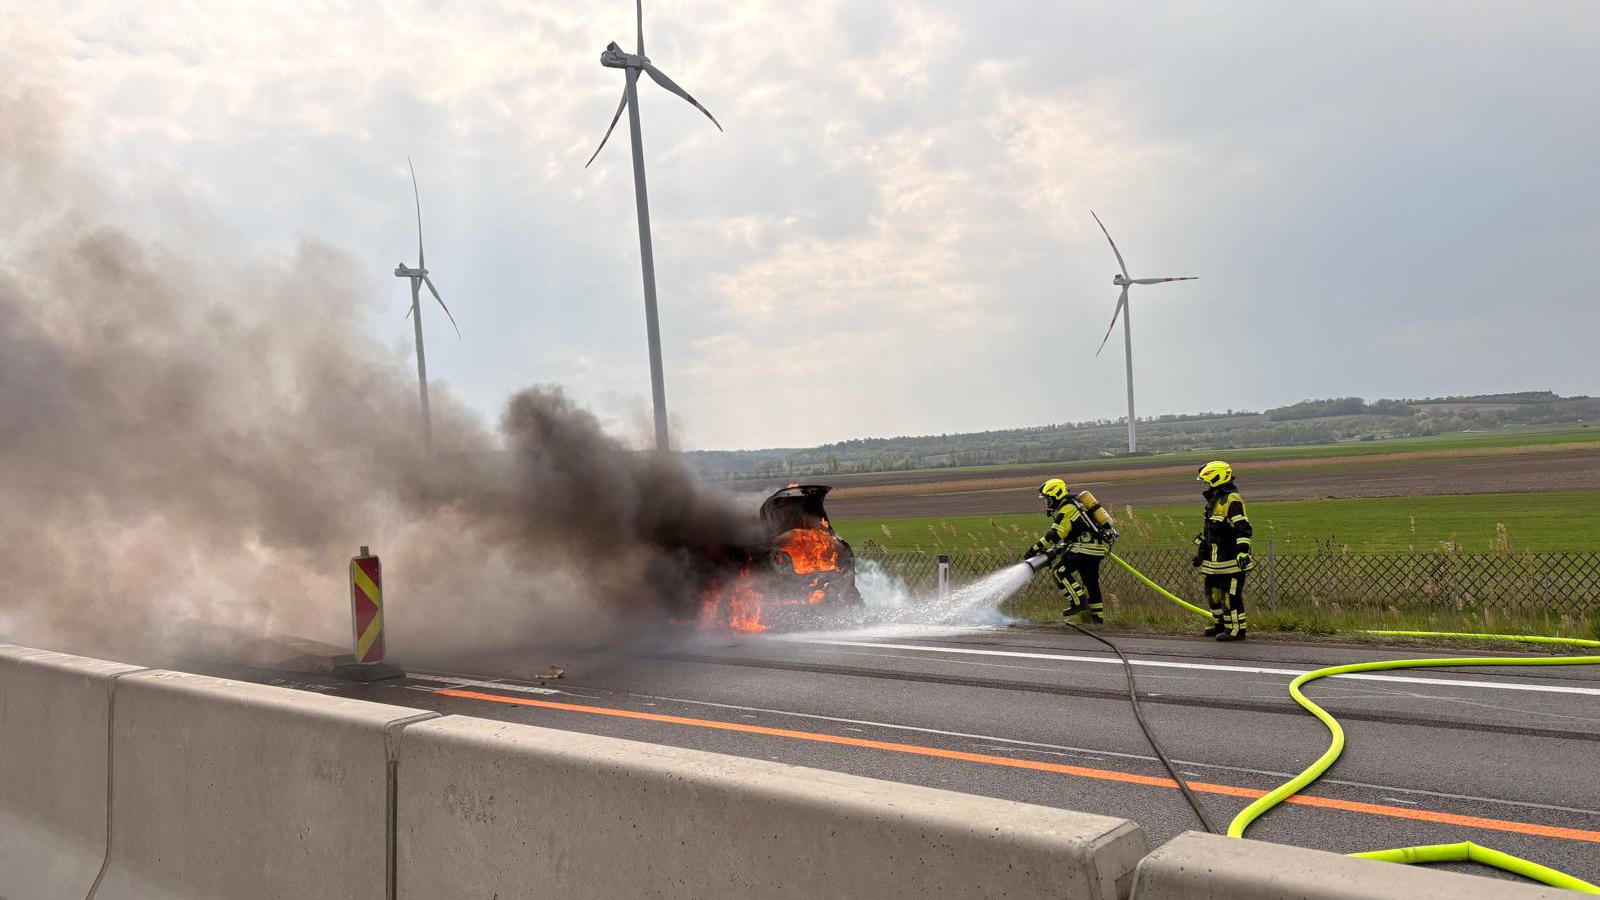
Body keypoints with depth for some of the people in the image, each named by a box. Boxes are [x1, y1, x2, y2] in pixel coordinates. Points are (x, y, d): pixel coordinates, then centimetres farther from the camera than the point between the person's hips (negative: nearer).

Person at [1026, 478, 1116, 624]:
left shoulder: (1066, 510, -11)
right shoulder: (1076, 503, 21)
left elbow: (1053, 535, -18)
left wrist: (1034, 549, -13)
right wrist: (1060, 548, 22)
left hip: (1088, 546, -10)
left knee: (1059, 570, -14)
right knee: (1090, 582, 18)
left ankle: (1078, 602, -16)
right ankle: (1097, 618, 25)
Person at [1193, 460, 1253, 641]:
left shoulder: (1232, 500, -14)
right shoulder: (1213, 501, 18)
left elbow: (1243, 527, -22)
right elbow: (1206, 530, 27)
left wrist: (1243, 551, -30)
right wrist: (1199, 552, 30)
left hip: (1231, 559, -10)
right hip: (1214, 561, 10)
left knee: (1230, 595, -6)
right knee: (1212, 592, 17)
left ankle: (1236, 629, 2)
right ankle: (1220, 624, 30)